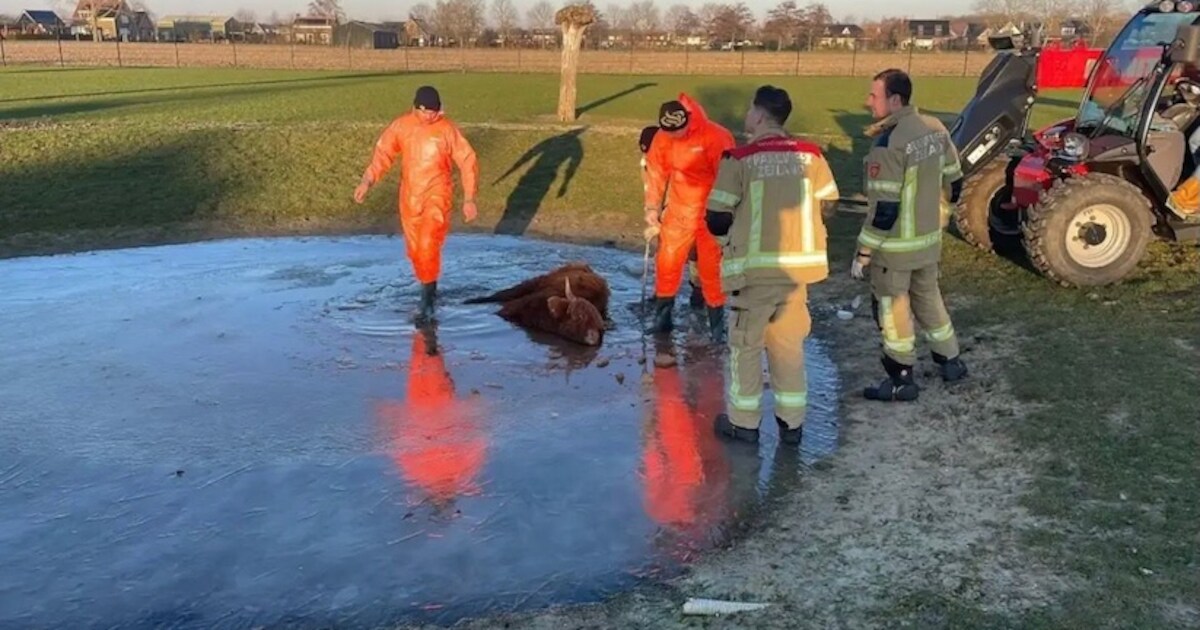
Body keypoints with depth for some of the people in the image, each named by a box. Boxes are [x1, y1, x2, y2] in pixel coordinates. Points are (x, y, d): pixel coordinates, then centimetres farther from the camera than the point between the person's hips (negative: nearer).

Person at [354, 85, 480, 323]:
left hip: (437, 196, -4)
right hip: (410, 197, 4)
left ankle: (426, 301, -10)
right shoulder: (401, 126, -3)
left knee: (428, 246, -18)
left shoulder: (448, 129, -10)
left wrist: (469, 199, -8)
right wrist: (367, 181, -19)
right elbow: (383, 153, -4)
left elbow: (468, 162, -5)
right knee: (415, 249, 13)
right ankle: (430, 289, 35)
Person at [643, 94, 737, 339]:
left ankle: (717, 321, 14)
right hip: (679, 211, 4)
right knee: (667, 262, 6)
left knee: (711, 266, 1)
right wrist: (652, 208, 3)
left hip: (710, 213, -4)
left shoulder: (716, 137, -20)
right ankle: (662, 316, 21)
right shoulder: (663, 137, -4)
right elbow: (656, 172, 6)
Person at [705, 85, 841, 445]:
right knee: (789, 343, 17)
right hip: (799, 263, 4)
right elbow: (827, 208, 9)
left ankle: (743, 422, 19)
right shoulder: (811, 154, 1)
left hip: (756, 265, -4)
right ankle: (791, 422, 23)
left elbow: (716, 219, -10)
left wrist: (732, 229, 11)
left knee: (746, 342, 11)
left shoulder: (740, 159, -11)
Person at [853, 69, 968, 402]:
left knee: (892, 308, 7)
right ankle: (951, 361, 38)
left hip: (895, 244, -8)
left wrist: (864, 252, -17)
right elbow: (953, 183, 9)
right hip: (929, 239, 8)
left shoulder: (888, 142, -24)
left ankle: (901, 380, 17)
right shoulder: (935, 129, 1)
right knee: (928, 297, 24)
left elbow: (884, 206, -24)